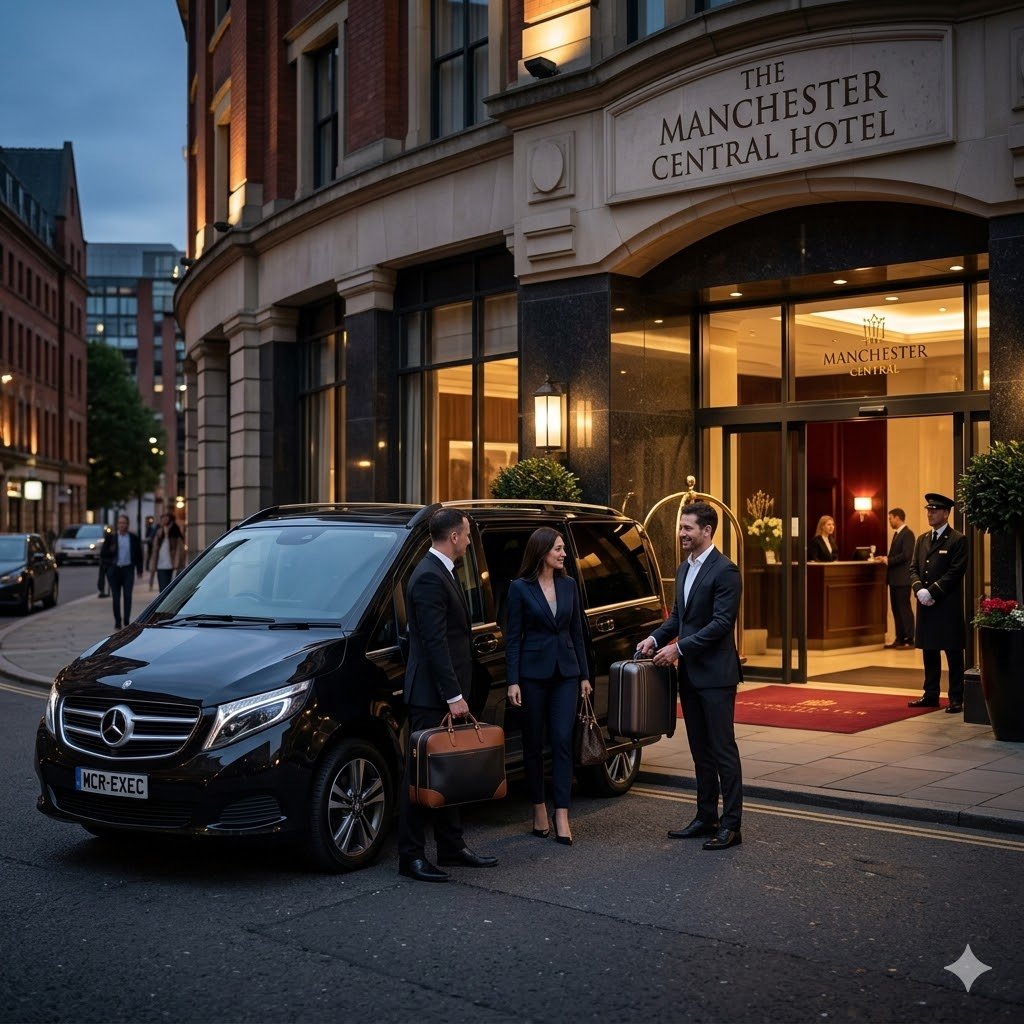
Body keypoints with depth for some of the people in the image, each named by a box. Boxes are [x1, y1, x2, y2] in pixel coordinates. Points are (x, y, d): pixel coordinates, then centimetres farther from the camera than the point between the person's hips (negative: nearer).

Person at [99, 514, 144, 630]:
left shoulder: (134, 538, 5)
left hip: (128, 569, 0)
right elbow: (103, 553, 5)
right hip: (114, 569, 1)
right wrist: (110, 550, -16)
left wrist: (139, 570, 7)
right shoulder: (110, 537, 4)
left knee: (127, 596, -6)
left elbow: (139, 554, 10)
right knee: (116, 597, 4)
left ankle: (126, 621, -3)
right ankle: (117, 621, 13)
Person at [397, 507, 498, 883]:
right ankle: (411, 856, 5)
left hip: (445, 694, 10)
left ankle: (452, 847, 25)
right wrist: (453, 695, -23)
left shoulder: (440, 573, 15)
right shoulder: (429, 578, -18)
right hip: (431, 695, -10)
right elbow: (435, 642, -22)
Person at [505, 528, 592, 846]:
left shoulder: (569, 585, 7)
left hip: (565, 673, 3)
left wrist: (584, 675, 9)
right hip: (532, 673, -3)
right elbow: (512, 637, -4)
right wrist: (512, 681, -9)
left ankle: (561, 815, -3)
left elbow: (577, 632, 11)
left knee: (563, 740, -4)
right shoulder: (520, 588, -4)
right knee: (534, 743, 7)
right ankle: (539, 808, 20)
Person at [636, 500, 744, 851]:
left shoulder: (725, 571, -13)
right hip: (689, 674, 9)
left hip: (715, 674, -9)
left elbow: (722, 623, -19)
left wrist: (679, 648, -19)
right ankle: (706, 817, 22)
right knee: (700, 751, 14)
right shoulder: (684, 569, 14)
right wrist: (655, 638, 3)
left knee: (723, 750, -3)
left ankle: (731, 825, 3)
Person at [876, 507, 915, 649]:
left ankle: (909, 639, -1)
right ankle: (899, 639, 15)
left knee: (904, 608, -5)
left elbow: (906, 555, -22)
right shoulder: (897, 534, 17)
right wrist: (886, 558, 6)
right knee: (896, 609, 11)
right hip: (894, 578, 10)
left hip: (902, 578, -10)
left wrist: (888, 560, -14)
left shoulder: (907, 534, -13)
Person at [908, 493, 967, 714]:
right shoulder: (922, 540, 15)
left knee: (953, 653, 0)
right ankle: (931, 695, 19)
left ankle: (956, 698, 6)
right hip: (926, 605, 6)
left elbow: (955, 572, -13)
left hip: (948, 606, -6)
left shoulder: (958, 540, -6)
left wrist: (931, 591, -18)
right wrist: (919, 589, -8)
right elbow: (913, 568, 11)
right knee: (929, 651, 11)